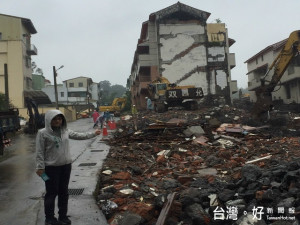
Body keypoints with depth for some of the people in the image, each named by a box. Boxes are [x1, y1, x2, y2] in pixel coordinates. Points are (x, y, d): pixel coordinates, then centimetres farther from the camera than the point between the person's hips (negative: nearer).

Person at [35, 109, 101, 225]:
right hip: (51, 167, -5)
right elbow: (40, 152, -10)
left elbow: (78, 135, 15)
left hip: (66, 165, 5)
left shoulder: (65, 131, 6)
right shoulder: (43, 133, -10)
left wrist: (93, 134, 12)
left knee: (63, 192, 13)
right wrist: (40, 167, -12)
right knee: (52, 193, 3)